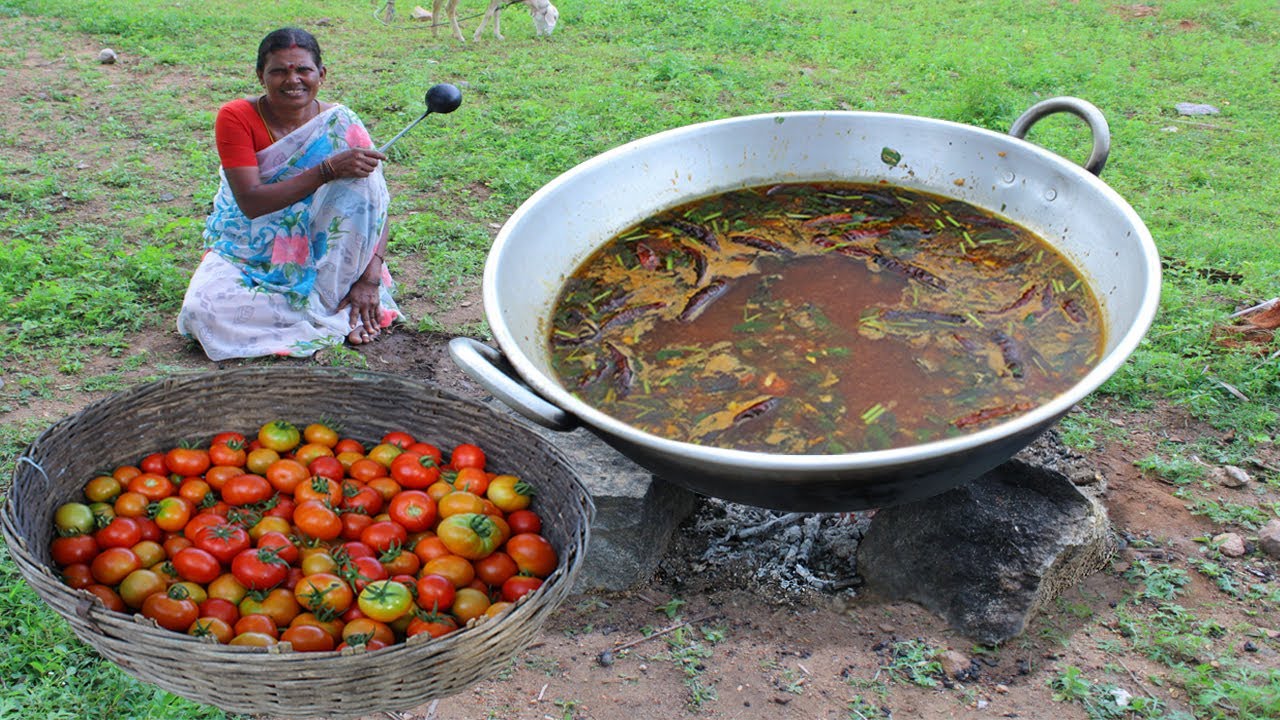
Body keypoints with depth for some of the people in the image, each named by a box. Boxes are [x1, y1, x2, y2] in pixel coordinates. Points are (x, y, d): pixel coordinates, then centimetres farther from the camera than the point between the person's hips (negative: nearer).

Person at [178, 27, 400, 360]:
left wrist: (371, 278, -25)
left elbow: (376, 202, -11)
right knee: (203, 312, -30)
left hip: (317, 250, 1)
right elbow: (251, 203, -24)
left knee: (357, 180, -26)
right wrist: (328, 170, -34)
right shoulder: (236, 118, -14)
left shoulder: (340, 123, -8)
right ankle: (334, 319, -20)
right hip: (249, 253, -1)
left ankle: (334, 298, -17)